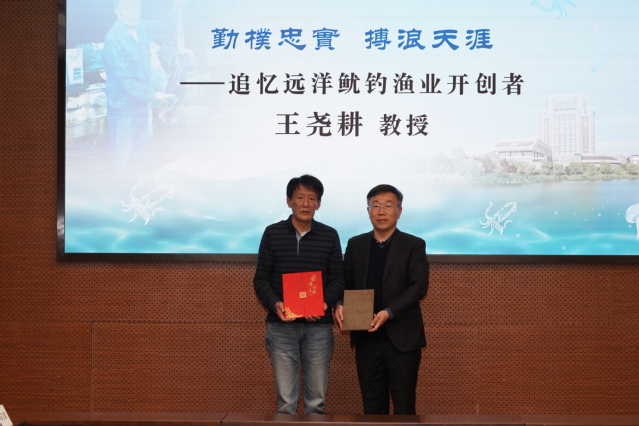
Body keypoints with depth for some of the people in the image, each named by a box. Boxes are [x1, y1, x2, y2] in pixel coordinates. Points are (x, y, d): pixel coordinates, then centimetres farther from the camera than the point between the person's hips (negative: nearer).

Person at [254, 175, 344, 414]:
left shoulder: (329, 236, 6)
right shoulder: (272, 234, 4)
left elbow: (338, 280, 6)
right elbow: (261, 279, 3)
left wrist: (325, 302, -15)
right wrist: (275, 304, -16)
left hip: (318, 327, 1)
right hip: (281, 326, -1)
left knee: (316, 400, 4)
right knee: (285, 401, 0)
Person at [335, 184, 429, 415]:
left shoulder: (414, 245, -1)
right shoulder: (355, 244, 11)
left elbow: (419, 285, -10)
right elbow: (345, 282, 12)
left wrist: (389, 312, -22)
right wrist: (340, 305, -10)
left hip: (402, 336, -3)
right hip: (366, 338, 3)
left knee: (404, 405, 2)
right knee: (372, 404, 9)